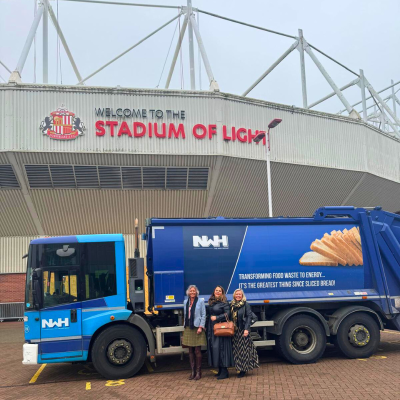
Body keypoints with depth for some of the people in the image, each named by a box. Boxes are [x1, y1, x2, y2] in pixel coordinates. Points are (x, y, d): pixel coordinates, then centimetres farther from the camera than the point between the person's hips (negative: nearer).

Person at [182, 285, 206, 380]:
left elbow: (203, 315, -3)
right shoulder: (186, 302, 13)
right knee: (190, 351, 7)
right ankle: (193, 371, 15)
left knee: (197, 351, -3)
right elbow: (185, 315, 16)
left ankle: (198, 372, 6)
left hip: (197, 328, -4)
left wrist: (201, 327, -11)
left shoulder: (201, 301, 0)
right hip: (188, 328, 4)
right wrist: (185, 326, 11)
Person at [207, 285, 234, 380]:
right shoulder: (211, 302, 14)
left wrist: (216, 318, -14)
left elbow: (227, 314, -13)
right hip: (212, 328, 8)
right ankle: (220, 370, 18)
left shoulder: (224, 303, -7)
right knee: (213, 347, 8)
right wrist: (207, 326, 13)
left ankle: (224, 372, -1)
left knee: (220, 347, -8)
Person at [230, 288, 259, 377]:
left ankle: (243, 370, 5)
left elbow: (249, 317, -8)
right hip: (234, 331, 5)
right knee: (236, 349, 7)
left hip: (243, 330, -5)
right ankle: (239, 368, 16)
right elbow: (231, 317, 12)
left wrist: (246, 329, -16)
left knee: (243, 349, -1)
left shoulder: (246, 304, -4)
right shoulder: (232, 305, 10)